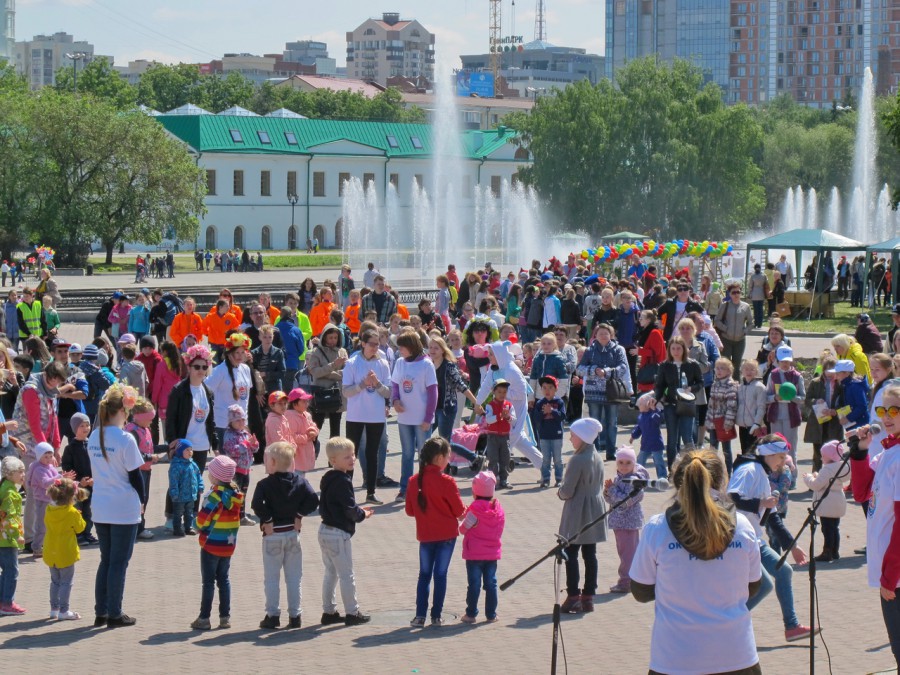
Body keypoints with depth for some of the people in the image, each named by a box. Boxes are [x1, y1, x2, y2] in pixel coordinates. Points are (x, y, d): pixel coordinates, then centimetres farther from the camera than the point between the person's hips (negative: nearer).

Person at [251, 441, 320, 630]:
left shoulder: (265, 484, -11)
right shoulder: (300, 482, -1)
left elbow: (256, 504, -26)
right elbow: (313, 501, -12)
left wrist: (267, 520, -13)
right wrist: (299, 515, -2)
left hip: (272, 535, -3)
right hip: (293, 534, 3)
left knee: (271, 578, 5)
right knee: (294, 578, 10)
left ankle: (272, 616, 4)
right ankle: (294, 616, 11)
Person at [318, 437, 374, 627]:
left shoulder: (327, 479, 9)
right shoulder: (343, 481, -20)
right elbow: (350, 509, -21)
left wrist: (358, 510, 10)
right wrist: (362, 514, -1)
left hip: (325, 531, 9)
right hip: (338, 534, -9)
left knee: (330, 573, 16)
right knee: (347, 575, 1)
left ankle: (329, 612, 20)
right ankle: (352, 613, 8)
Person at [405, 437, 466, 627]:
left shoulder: (414, 481, -4)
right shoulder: (447, 482, -16)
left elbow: (410, 510, 3)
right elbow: (459, 510, -10)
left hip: (425, 535, 3)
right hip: (447, 534, -3)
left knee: (424, 574, 12)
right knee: (440, 574, 4)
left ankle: (420, 616, 6)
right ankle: (436, 616, 7)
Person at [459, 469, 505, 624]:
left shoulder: (475, 510, -16)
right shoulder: (498, 509, 1)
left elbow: (464, 529, -10)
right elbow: (500, 530, 7)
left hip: (474, 554, -4)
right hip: (493, 553, 4)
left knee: (474, 583, 2)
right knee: (491, 583, 9)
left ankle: (471, 614, 8)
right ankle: (491, 614, 12)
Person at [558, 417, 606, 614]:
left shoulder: (577, 460, -20)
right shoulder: (598, 458, 5)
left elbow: (567, 491, -18)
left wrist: (560, 492, 2)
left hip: (577, 514, -8)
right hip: (594, 511, 8)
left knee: (571, 554, 0)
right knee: (590, 554, 10)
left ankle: (573, 598, -2)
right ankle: (588, 597, 14)